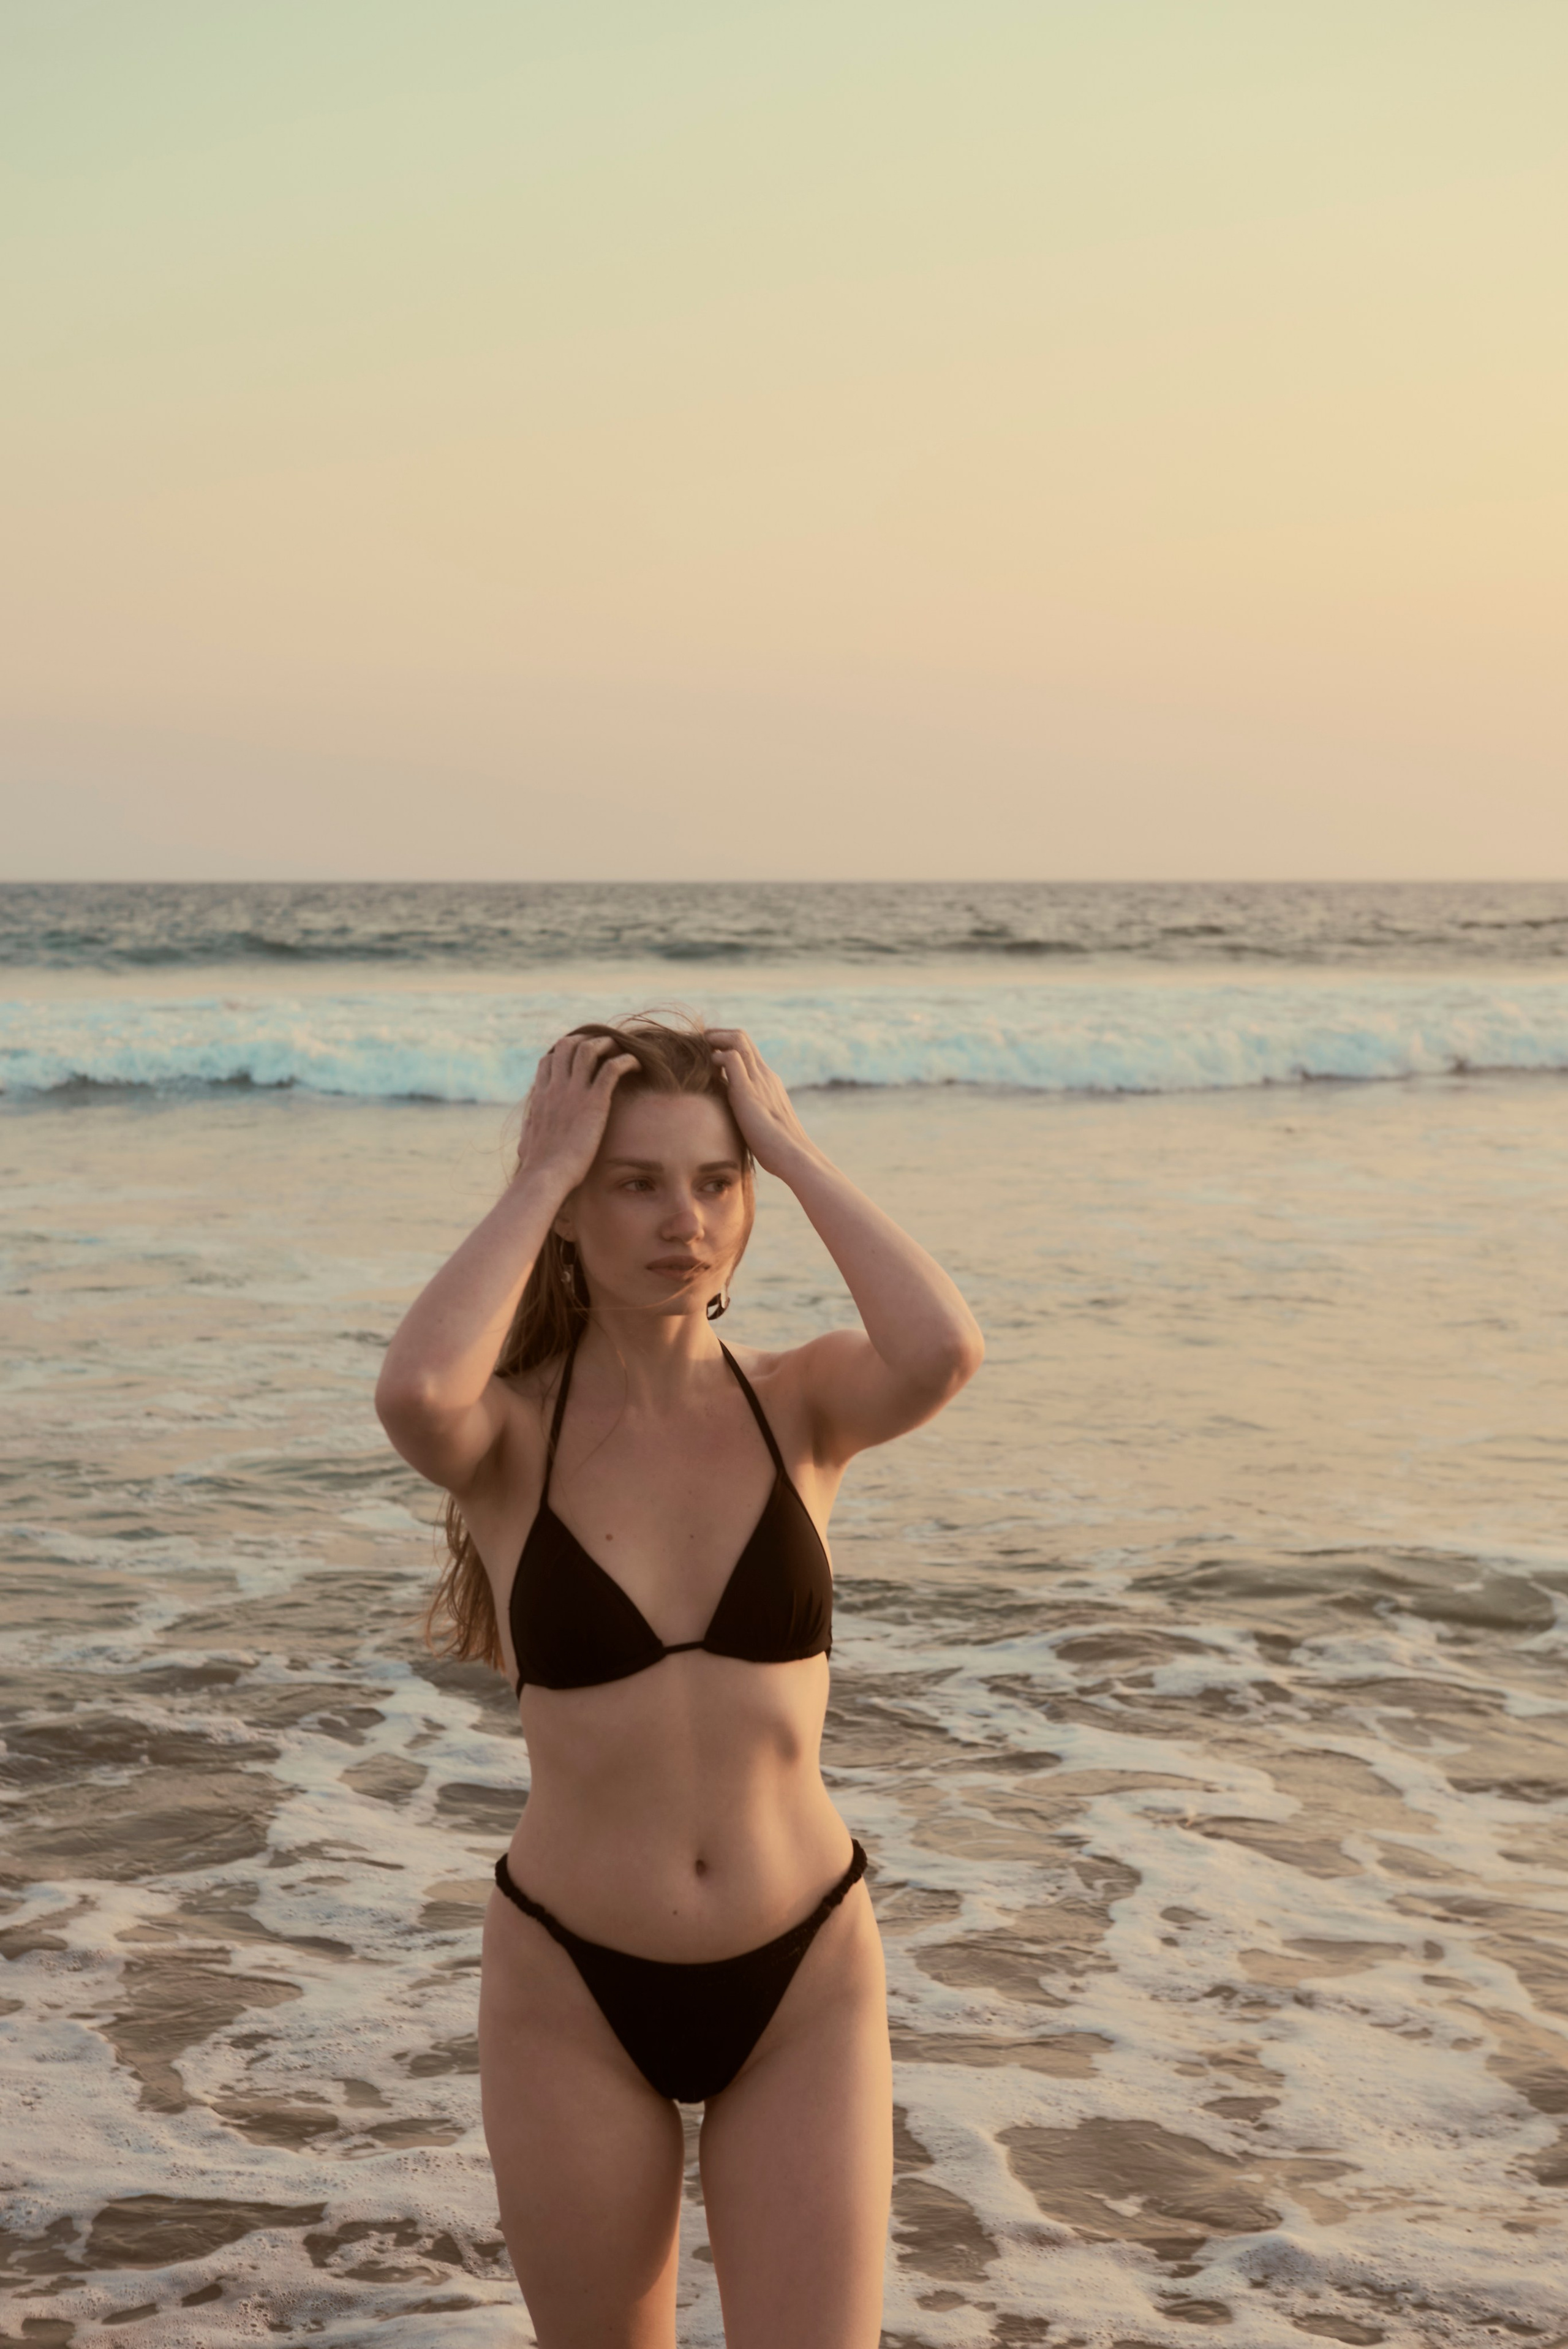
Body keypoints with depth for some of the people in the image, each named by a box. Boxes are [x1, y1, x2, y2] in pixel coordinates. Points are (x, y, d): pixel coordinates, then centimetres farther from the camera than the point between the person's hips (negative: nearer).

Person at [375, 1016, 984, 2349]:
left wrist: (793, 1150, -16)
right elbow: (413, 1392, -33)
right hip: (574, 1993, 0)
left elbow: (946, 1352, -27)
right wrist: (538, 1174, -20)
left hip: (805, 1983, 0)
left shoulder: (803, 1405, -4)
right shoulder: (509, 1434, -8)